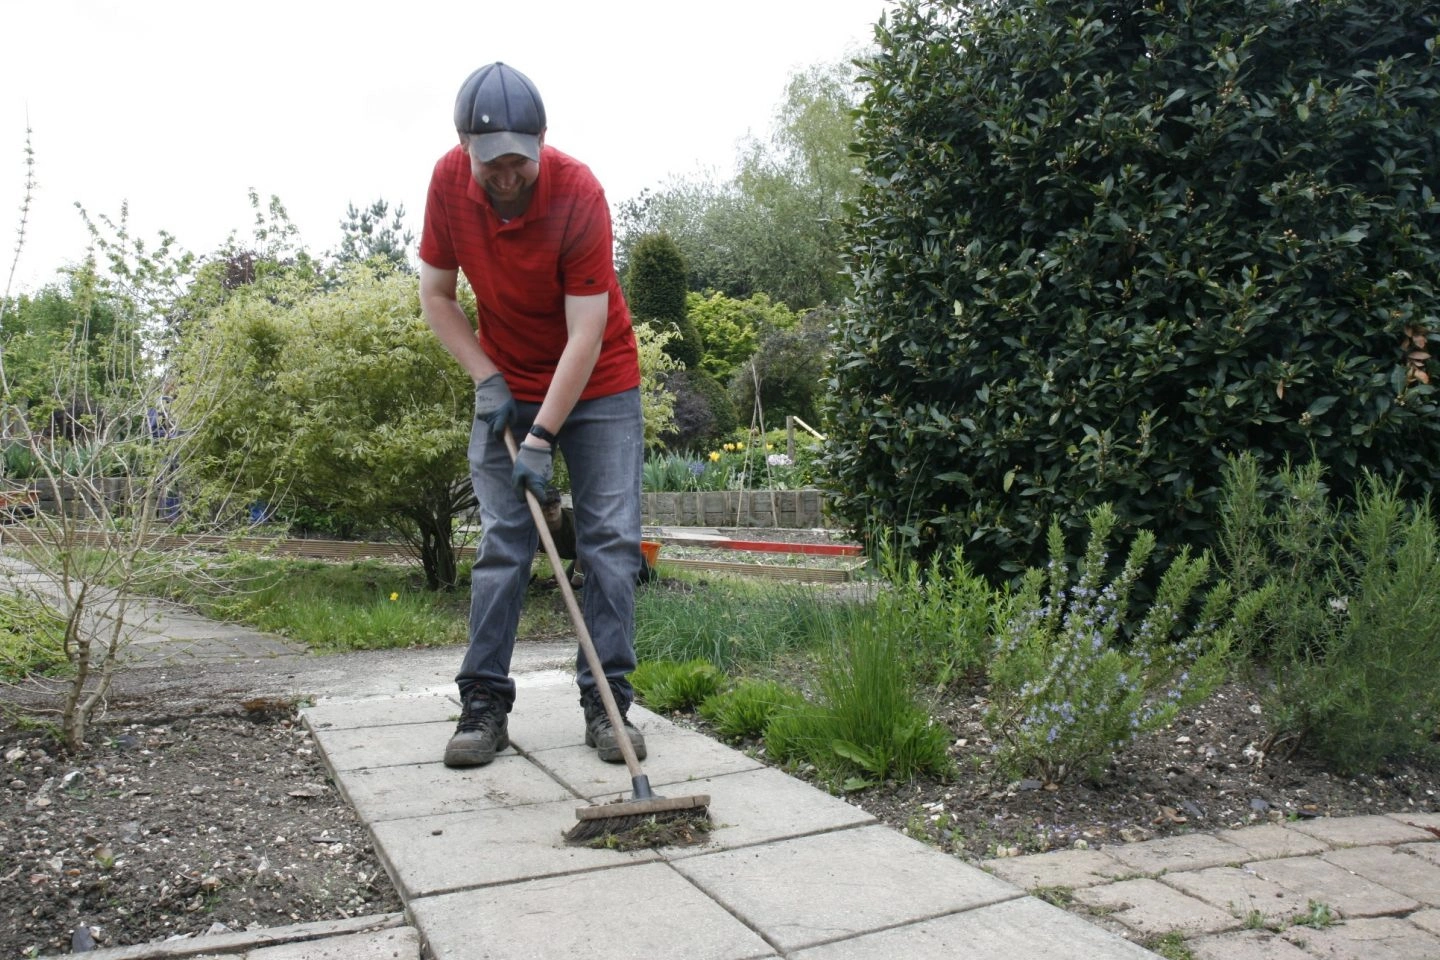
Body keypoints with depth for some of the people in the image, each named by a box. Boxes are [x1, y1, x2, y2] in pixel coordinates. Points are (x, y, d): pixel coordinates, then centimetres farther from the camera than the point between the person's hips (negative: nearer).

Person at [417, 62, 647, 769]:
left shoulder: (578, 193, -24)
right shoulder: (448, 181, -12)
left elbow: (586, 334, -24)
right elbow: (435, 292, 1)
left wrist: (543, 437, -26)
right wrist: (485, 379, -10)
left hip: (597, 385, -2)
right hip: (506, 387, 3)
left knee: (610, 539, -6)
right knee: (501, 542, -2)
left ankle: (607, 701, 2)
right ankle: (484, 703, 4)